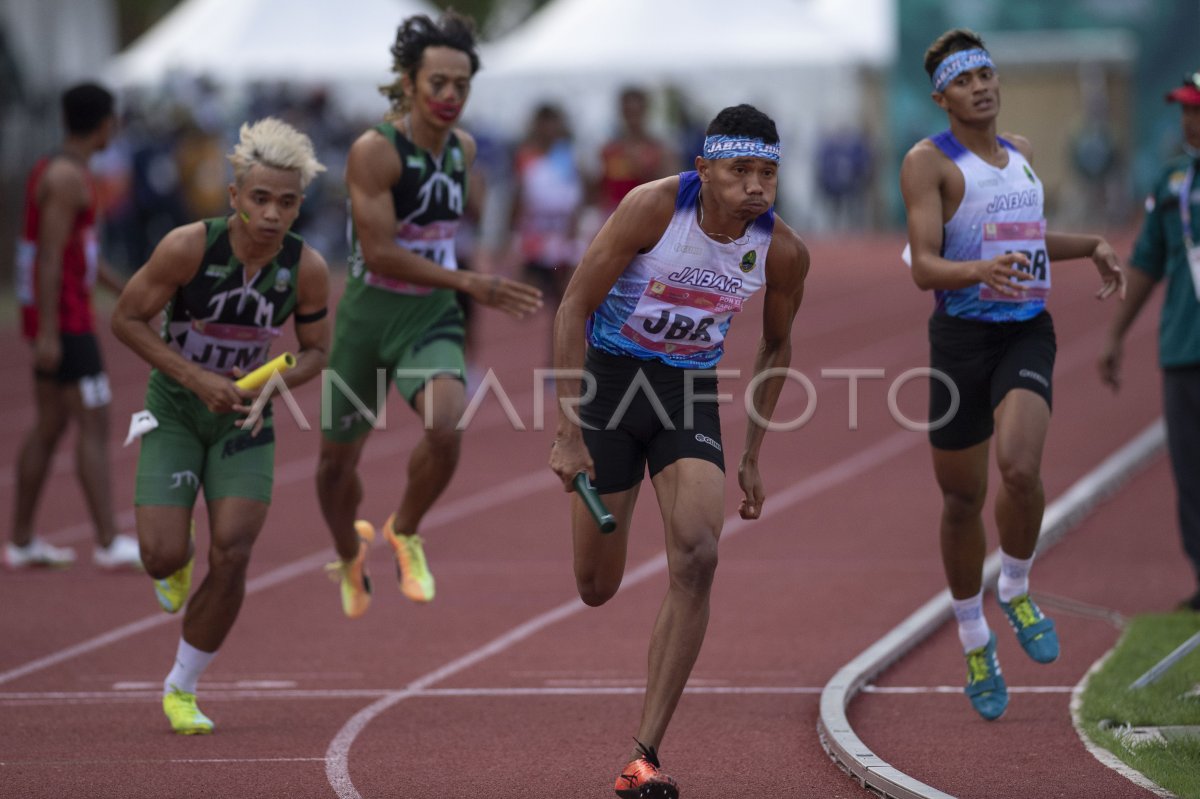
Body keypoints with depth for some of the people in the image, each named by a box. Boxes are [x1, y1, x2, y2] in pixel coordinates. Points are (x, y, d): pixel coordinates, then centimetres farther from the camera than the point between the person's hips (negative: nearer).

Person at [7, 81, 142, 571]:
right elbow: (50, 257, -21)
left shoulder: (57, 171, 15)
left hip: (54, 318, 10)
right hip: (63, 321, -10)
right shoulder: (68, 178, -16)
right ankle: (109, 544, -11)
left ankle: (21, 542, 16)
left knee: (50, 425, 12)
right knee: (94, 425, -9)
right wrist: (48, 333, -24)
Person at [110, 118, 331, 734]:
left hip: (244, 418, 2)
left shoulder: (306, 268, -14)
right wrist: (196, 378, -21)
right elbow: (126, 318, -13)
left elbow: (316, 350, 2)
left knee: (230, 558, -12)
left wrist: (273, 385, -19)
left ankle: (181, 690, 8)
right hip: (174, 411, -2)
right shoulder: (189, 247, -23)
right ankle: (177, 560, 29)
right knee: (163, 556, -14)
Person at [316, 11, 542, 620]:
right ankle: (349, 554, 45)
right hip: (369, 316, -3)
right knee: (338, 458, 12)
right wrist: (468, 283, -28)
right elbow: (378, 252, -24)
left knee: (446, 426, -27)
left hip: (431, 319, 3)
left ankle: (404, 533, 2)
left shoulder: (463, 148, 2)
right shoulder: (374, 152, -18)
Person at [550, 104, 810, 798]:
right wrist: (569, 431, -19)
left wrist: (753, 456, 8)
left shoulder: (784, 252, -12)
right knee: (596, 589, 4)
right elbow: (575, 307, -16)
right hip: (610, 376, -2)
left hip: (692, 392, 2)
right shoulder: (654, 207, -21)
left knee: (697, 559, -22)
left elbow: (777, 344, 8)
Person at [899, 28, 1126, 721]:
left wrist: (1092, 247, 18)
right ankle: (975, 644, 27)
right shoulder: (929, 161, -6)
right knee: (962, 500, 6)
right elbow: (924, 266, -17)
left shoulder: (1020, 152, 14)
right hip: (963, 333, -3)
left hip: (1028, 332, 3)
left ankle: (1016, 591, 2)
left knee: (1020, 467, -24)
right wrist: (981, 271, -36)